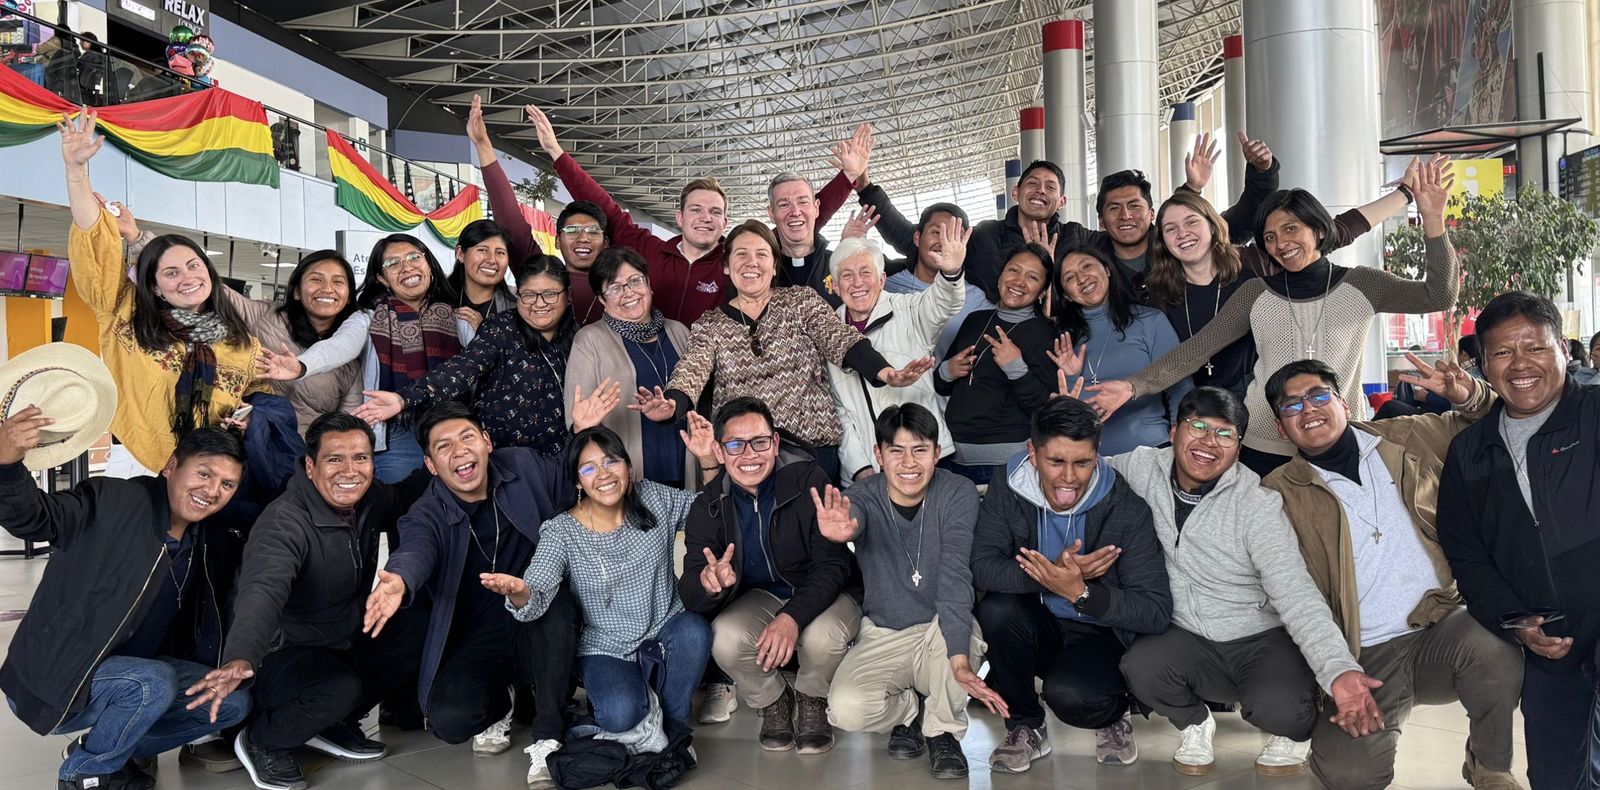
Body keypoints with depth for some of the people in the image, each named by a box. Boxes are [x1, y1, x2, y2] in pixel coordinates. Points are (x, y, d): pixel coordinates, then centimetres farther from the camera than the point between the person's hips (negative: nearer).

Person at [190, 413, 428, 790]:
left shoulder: (371, 500, -3)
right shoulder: (286, 521, -25)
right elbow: (262, 591, -42)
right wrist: (240, 658, -60)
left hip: (345, 646, 8)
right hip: (280, 655, -7)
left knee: (425, 629, -13)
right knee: (341, 688, -36)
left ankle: (335, 724, 3)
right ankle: (262, 740, -3)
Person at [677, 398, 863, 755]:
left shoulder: (809, 481, -19)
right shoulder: (708, 507, -11)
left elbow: (832, 565, -20)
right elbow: (689, 595, -16)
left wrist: (793, 617, -37)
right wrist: (708, 583, -43)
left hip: (825, 593, -2)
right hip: (761, 597, 2)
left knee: (822, 636, -35)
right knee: (725, 639, -28)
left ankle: (813, 700, 2)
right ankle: (772, 701, 5)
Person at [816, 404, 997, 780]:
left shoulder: (958, 494, -14)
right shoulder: (863, 498, -12)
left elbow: (955, 576, -27)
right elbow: (853, 520, -38)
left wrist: (959, 659, -40)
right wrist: (838, 531, -66)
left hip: (941, 630, -1)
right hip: (883, 635, 1)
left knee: (954, 630, -36)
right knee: (846, 709, -27)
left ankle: (943, 729, -6)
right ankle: (912, 710, 9)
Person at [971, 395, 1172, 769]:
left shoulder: (1128, 510, -16)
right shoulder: (1007, 485, -10)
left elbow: (1157, 612, -18)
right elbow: (981, 567, -19)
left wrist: (1081, 592, -32)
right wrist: (1050, 574, -33)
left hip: (1099, 635, -3)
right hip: (1035, 628, 3)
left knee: (1070, 695, -33)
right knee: (996, 608, -30)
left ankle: (1113, 714, 7)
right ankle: (1026, 728, -4)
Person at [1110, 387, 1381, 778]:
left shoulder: (1257, 504, -17)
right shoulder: (1143, 469, -6)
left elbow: (1295, 592, -25)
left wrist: (1339, 669, -39)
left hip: (1263, 640, -2)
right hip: (1188, 640, 3)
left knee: (1279, 708, -32)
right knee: (1142, 666, -29)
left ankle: (1294, 730, 10)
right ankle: (1194, 723, 7)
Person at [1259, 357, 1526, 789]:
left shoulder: (1405, 439, 9)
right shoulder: (1279, 494, 0)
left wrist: (1468, 396, -2)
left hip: (1442, 629, 3)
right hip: (1364, 657, -2)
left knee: (1493, 647, -32)